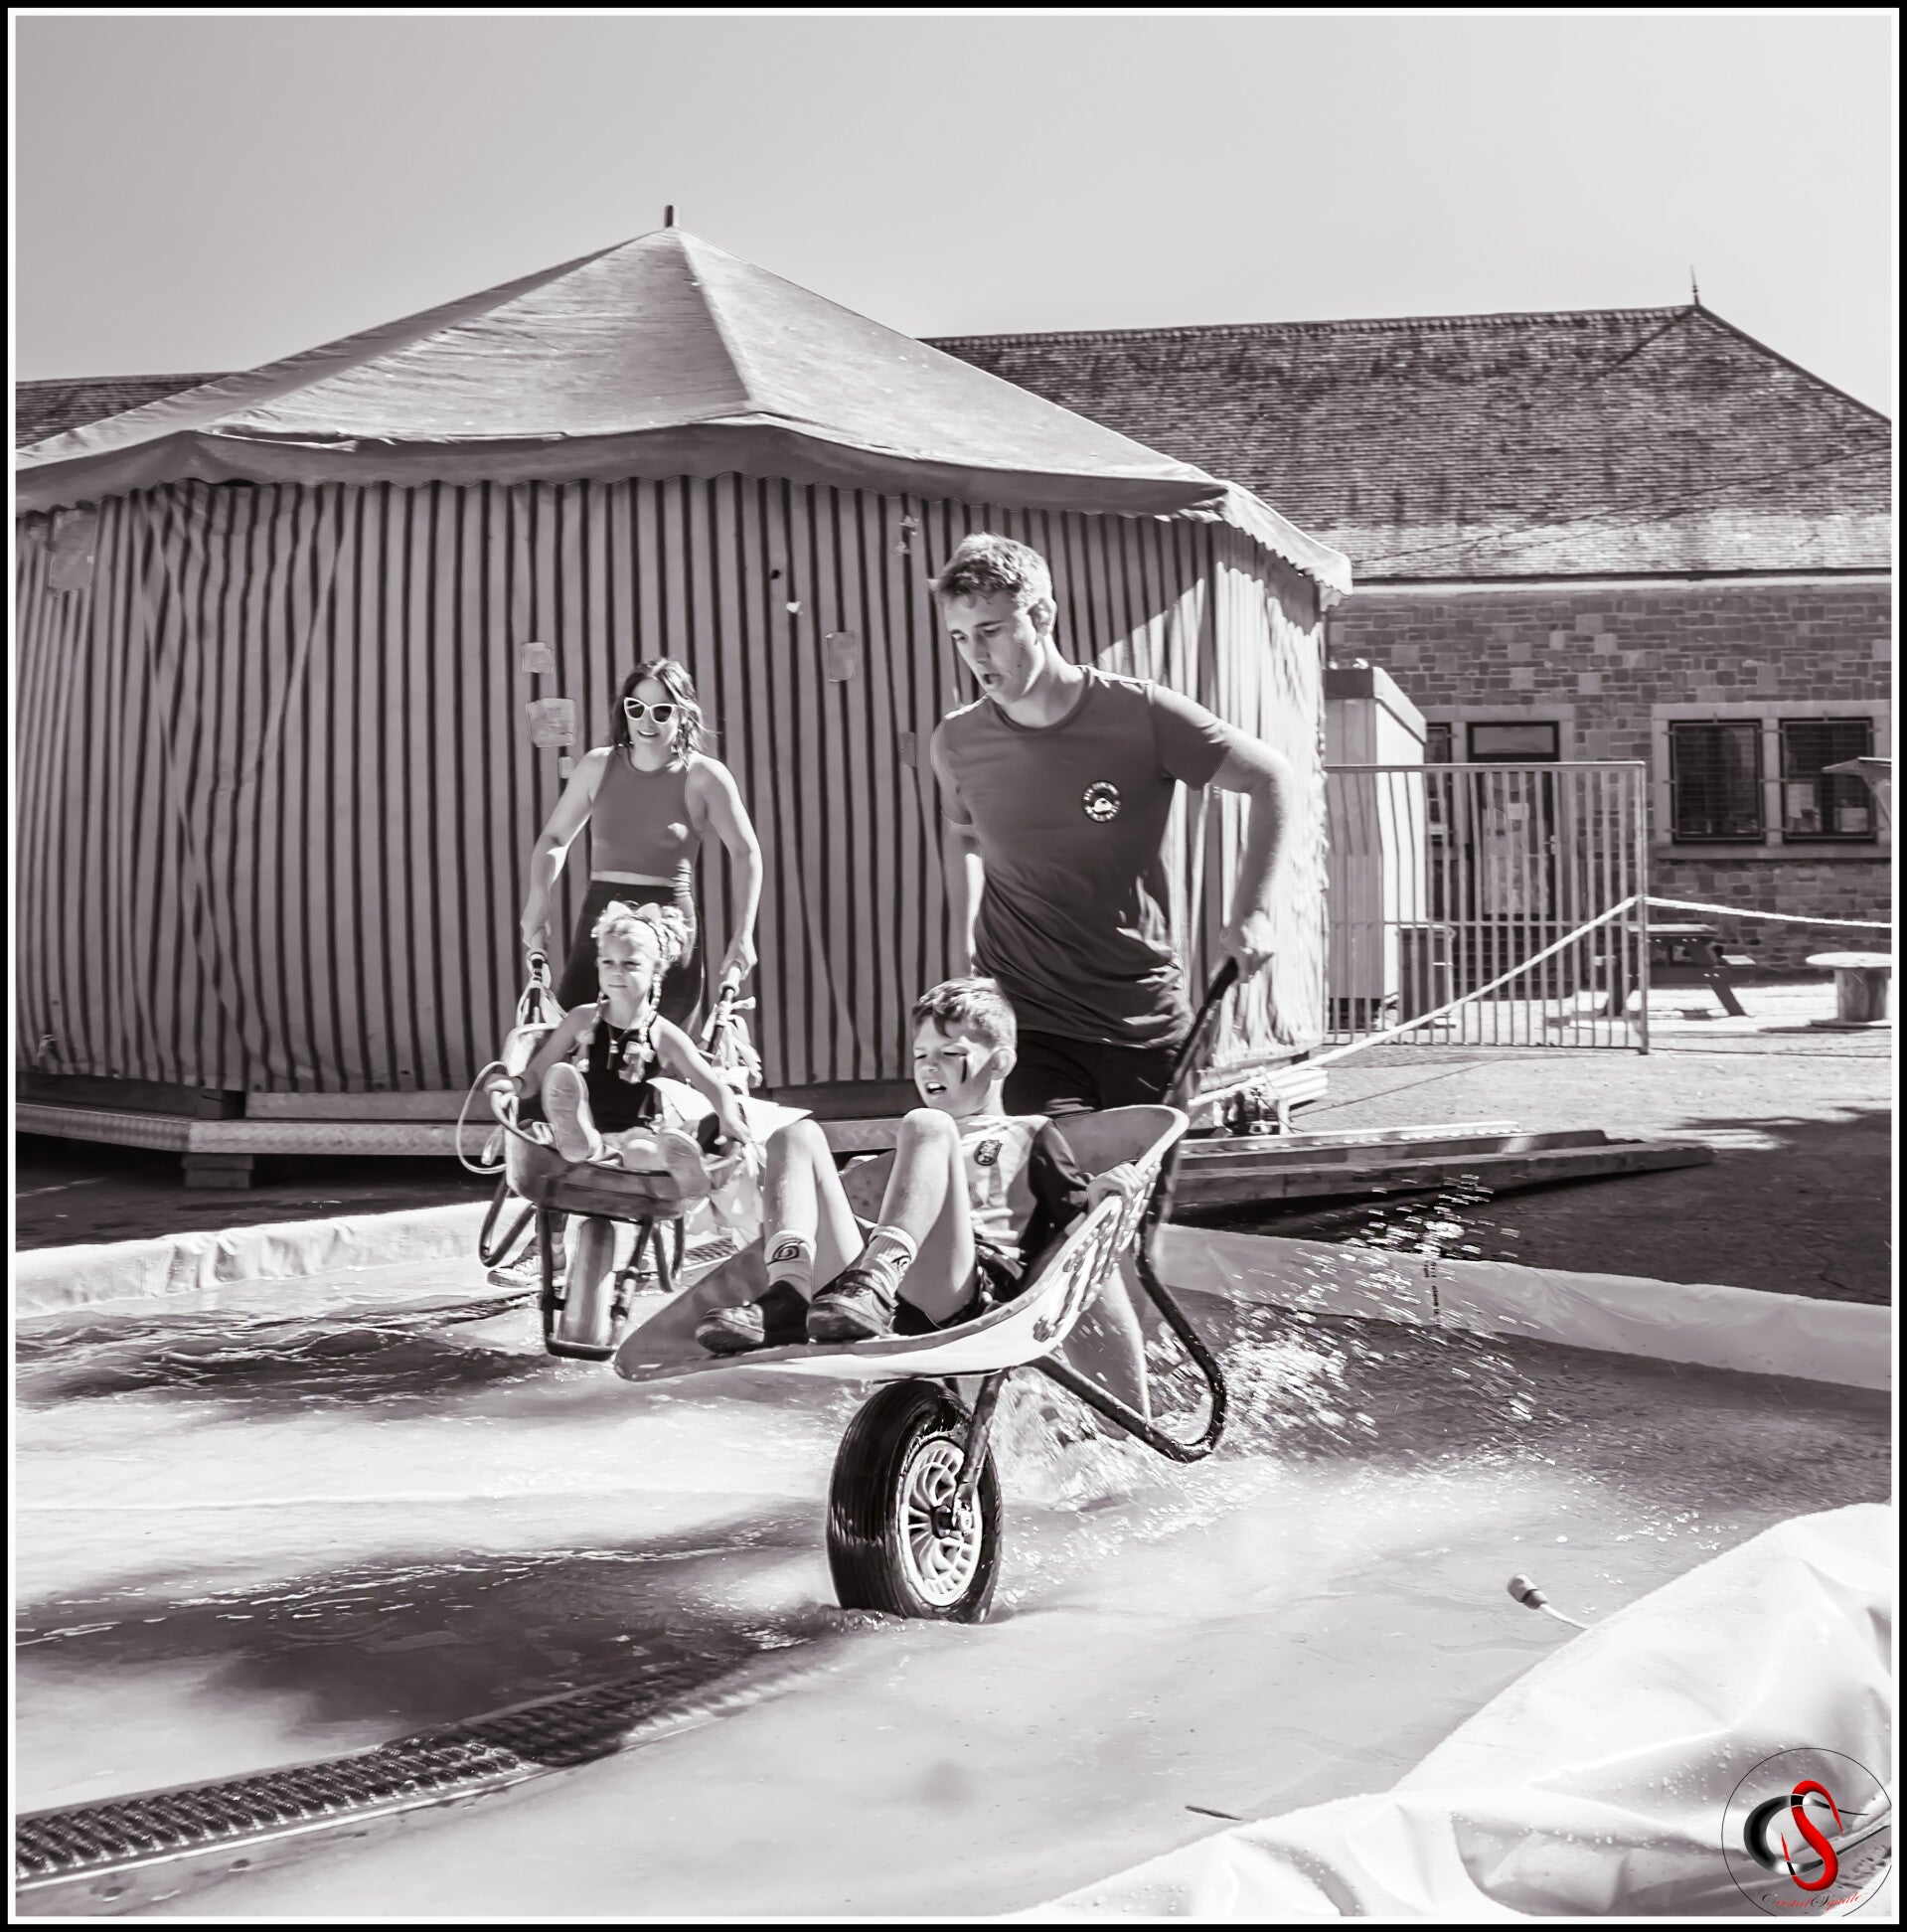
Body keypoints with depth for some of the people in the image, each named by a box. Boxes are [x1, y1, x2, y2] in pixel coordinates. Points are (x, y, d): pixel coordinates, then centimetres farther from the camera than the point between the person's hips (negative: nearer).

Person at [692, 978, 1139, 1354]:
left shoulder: (1028, 1136, 24)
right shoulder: (910, 1140, 42)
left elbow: (1077, 1222, 10)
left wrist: (1097, 1193, -9)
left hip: (958, 1291, -5)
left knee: (927, 1127, -24)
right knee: (797, 1134, -1)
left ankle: (871, 1287, -46)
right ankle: (788, 1297, -27)